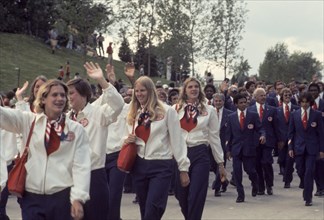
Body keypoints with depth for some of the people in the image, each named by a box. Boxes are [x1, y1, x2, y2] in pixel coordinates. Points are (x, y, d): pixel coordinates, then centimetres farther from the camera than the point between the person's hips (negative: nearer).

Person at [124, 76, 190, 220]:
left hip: (161, 166, -5)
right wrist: (127, 141, -1)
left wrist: (183, 168, -4)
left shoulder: (167, 111, -6)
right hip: (139, 166, 6)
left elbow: (177, 141, -4)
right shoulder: (133, 114, 11)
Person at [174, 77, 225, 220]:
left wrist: (220, 162, 8)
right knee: (181, 195, 9)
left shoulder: (208, 110, 5)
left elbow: (214, 137, 7)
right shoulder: (175, 109, 4)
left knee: (196, 196, -5)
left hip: (200, 155, -1)